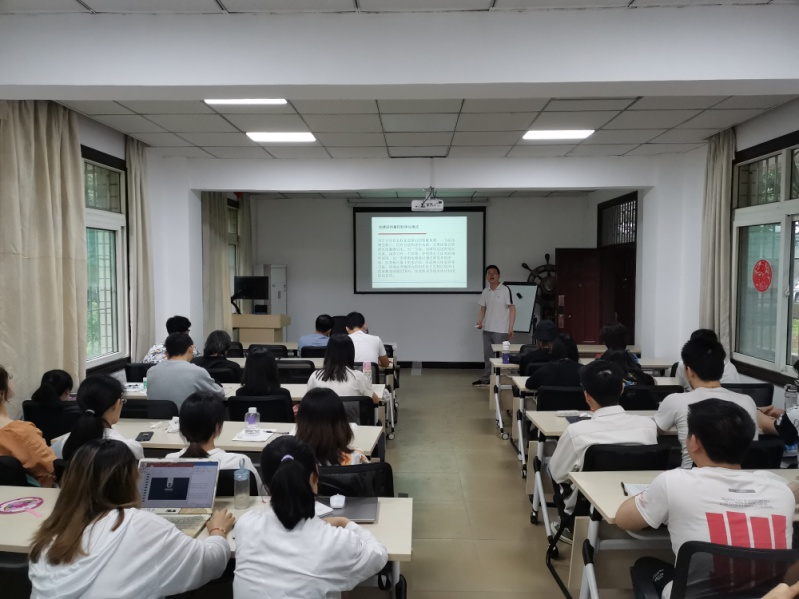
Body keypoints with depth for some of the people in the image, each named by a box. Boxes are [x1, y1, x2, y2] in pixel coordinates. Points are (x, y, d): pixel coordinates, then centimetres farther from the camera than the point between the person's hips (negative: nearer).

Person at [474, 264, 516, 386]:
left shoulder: (505, 290, -9)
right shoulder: (485, 291, 7)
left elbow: (512, 309, -8)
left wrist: (511, 328, -14)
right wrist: (479, 322, -2)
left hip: (501, 330, -5)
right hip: (487, 329, 5)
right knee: (488, 355, 13)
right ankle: (486, 378, 23)